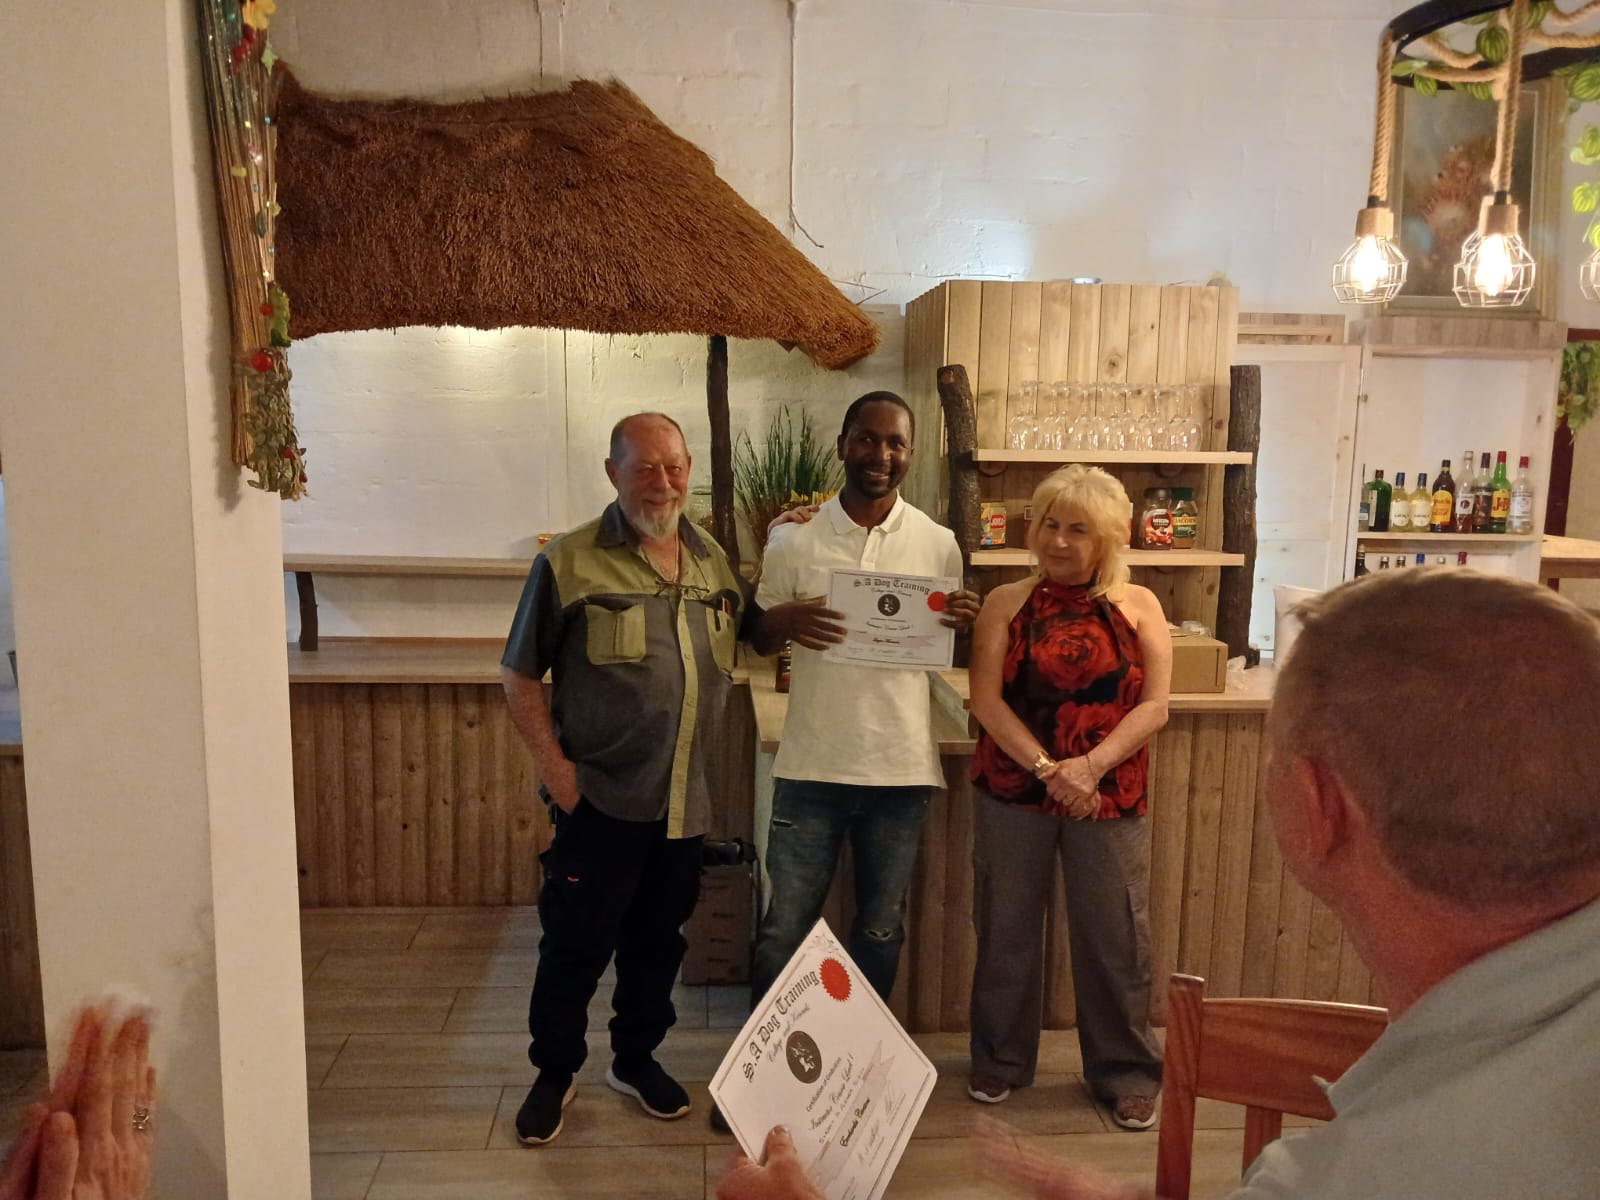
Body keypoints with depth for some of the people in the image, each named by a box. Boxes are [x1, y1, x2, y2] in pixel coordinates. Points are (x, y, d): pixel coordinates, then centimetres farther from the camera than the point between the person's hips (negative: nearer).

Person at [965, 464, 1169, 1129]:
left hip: (1108, 796, 0)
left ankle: (1124, 1072, 27)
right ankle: (1000, 1061, 30)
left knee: (1115, 935, 7)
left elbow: (1154, 705, -3)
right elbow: (986, 699, -6)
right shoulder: (1007, 603, 3)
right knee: (1007, 926, 11)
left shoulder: (1138, 606, 3)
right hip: (1013, 792, 1)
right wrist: (1047, 768, -16)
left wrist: (1091, 765, -16)